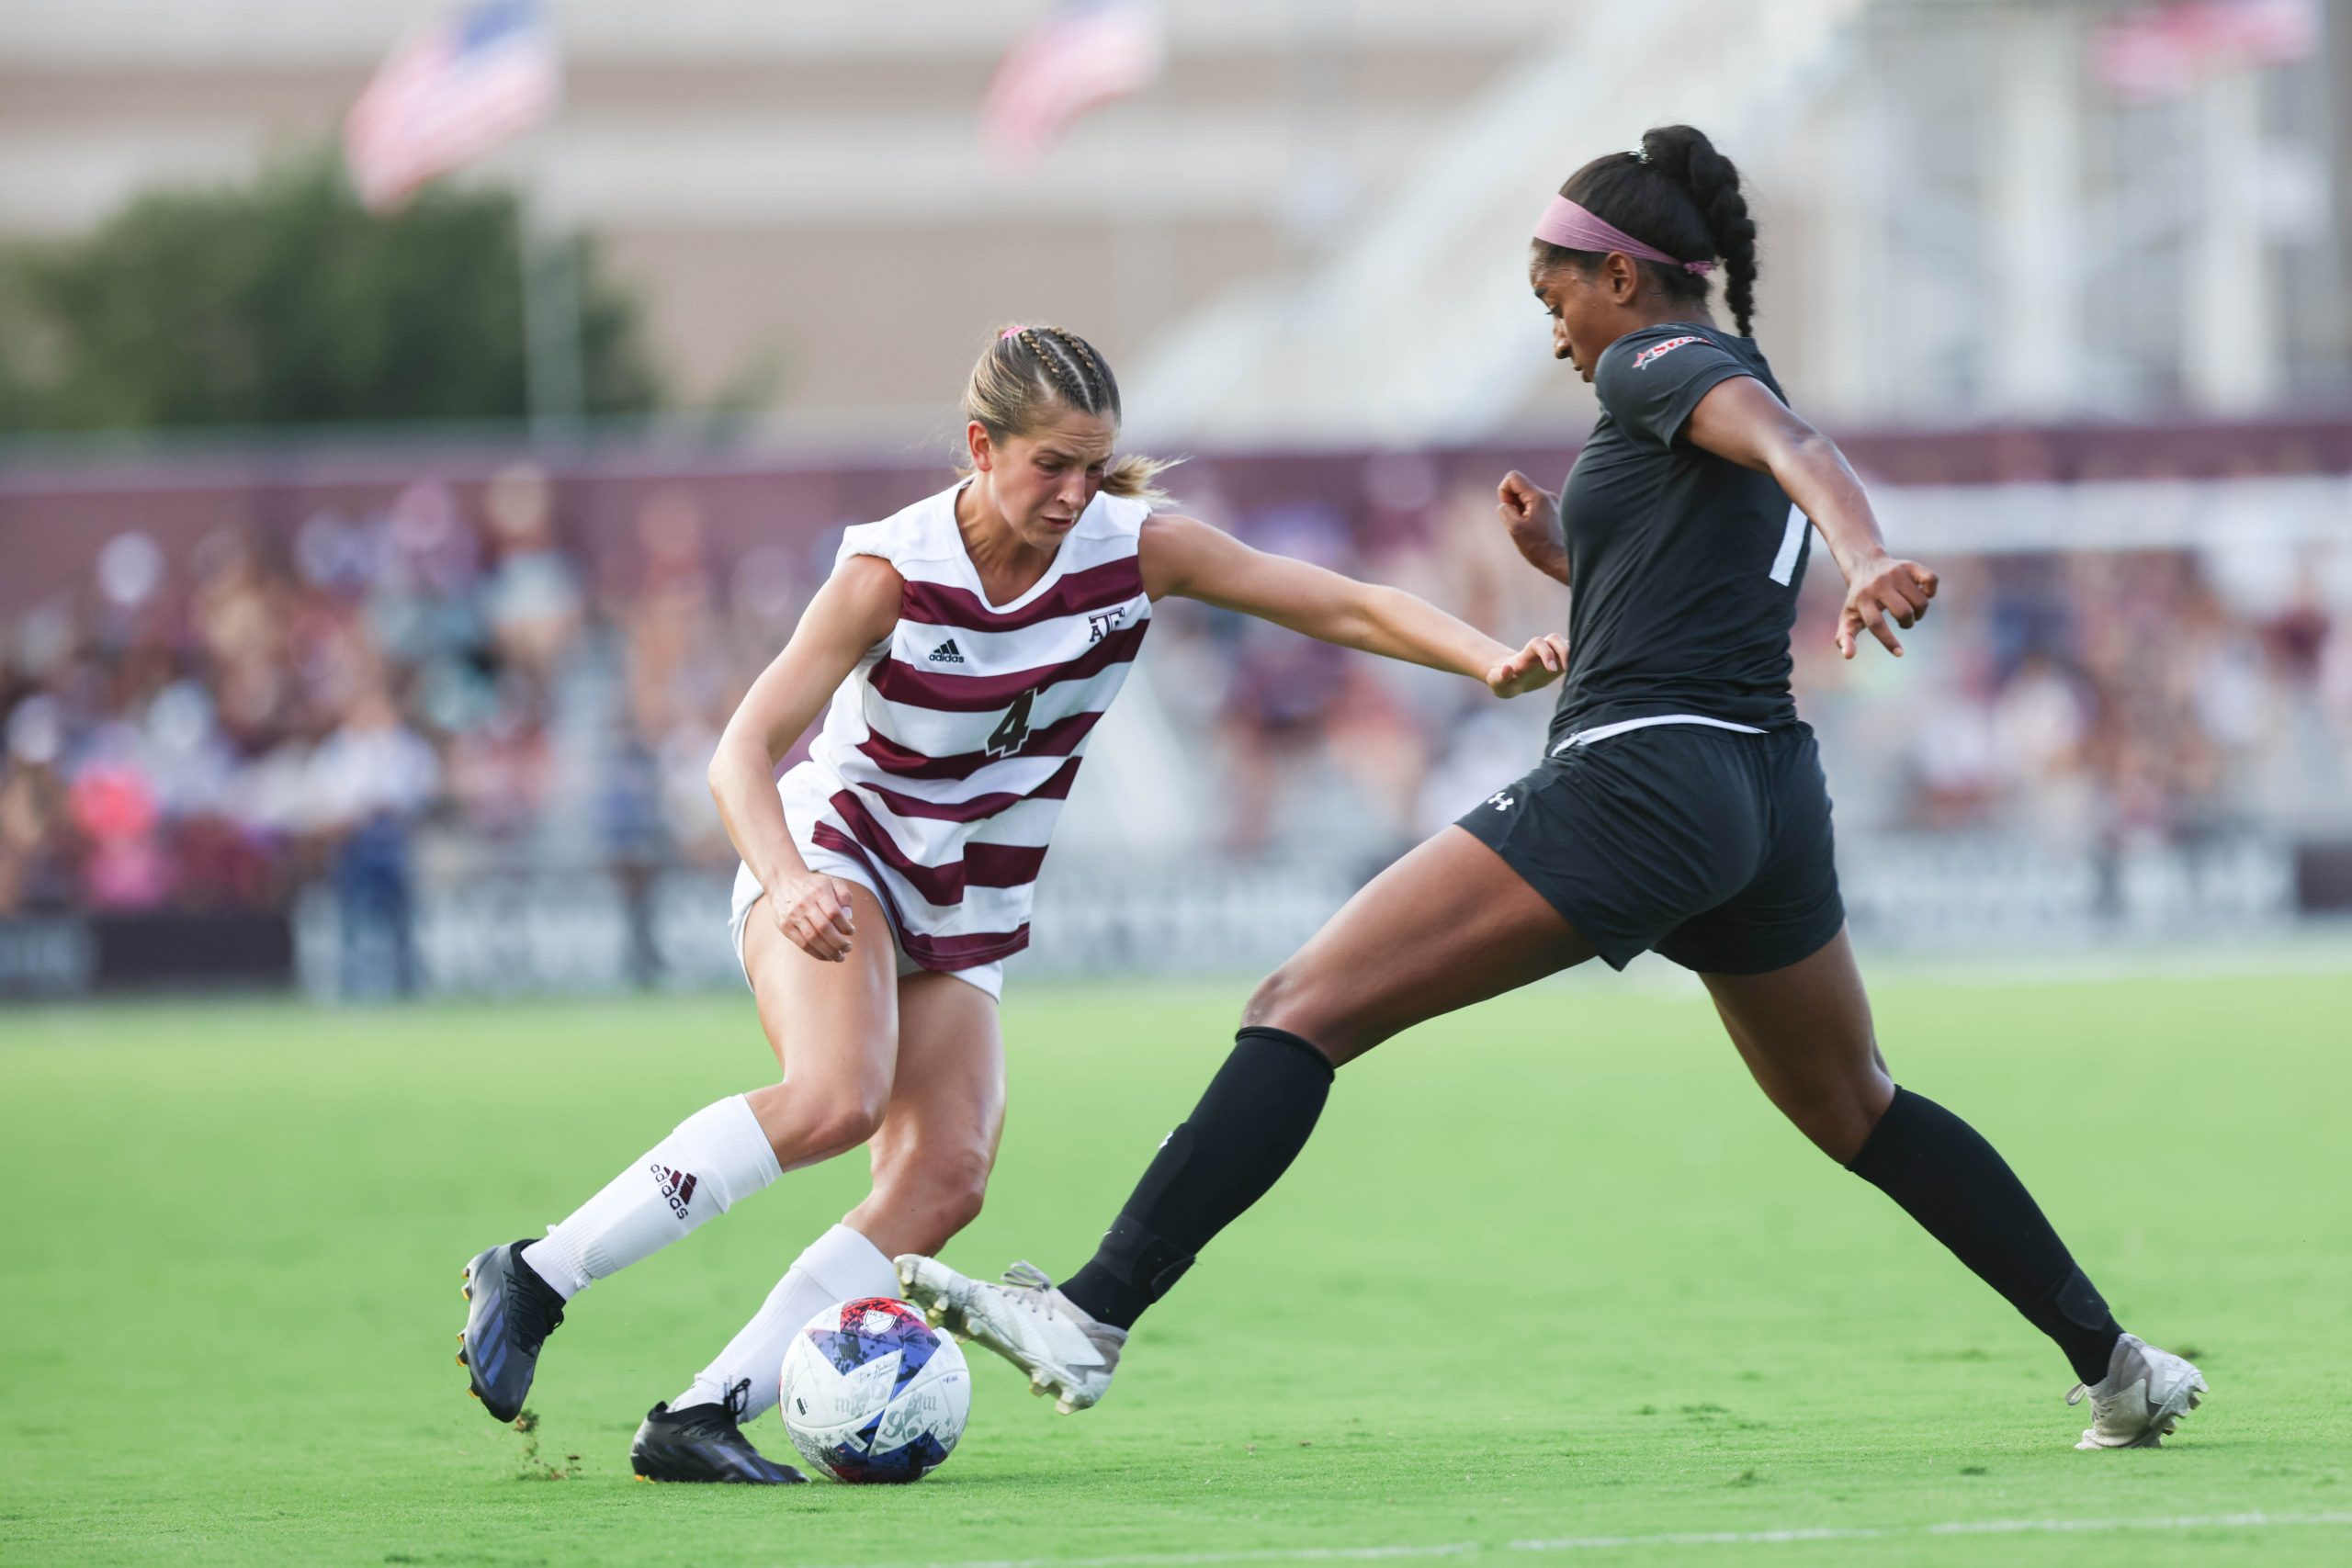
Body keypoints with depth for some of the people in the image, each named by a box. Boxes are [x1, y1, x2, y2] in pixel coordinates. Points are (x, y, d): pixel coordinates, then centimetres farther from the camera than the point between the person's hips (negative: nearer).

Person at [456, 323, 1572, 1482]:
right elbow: (742, 754, -25)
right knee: (835, 1099, -33)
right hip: (832, 856, -5)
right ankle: (537, 1275, -24)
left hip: (965, 918, 5)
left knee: (948, 1173, -18)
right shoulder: (892, 571, -20)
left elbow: (1349, 607, -10)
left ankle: (703, 1417, -20)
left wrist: (1490, 660, -27)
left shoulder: (1137, 550, -11)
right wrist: (790, 884, -44)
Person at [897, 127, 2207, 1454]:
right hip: (1775, 794, 9)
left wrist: (1869, 559, -44)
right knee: (1857, 1109, 27)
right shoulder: (1743, 377, 24)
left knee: (1304, 1010, -13)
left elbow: (1792, 445, -24)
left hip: (1636, 784, -9)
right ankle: (2116, 1364, 25)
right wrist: (1570, 559, 25)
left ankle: (1092, 1319, -24)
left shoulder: (1656, 361, -2)